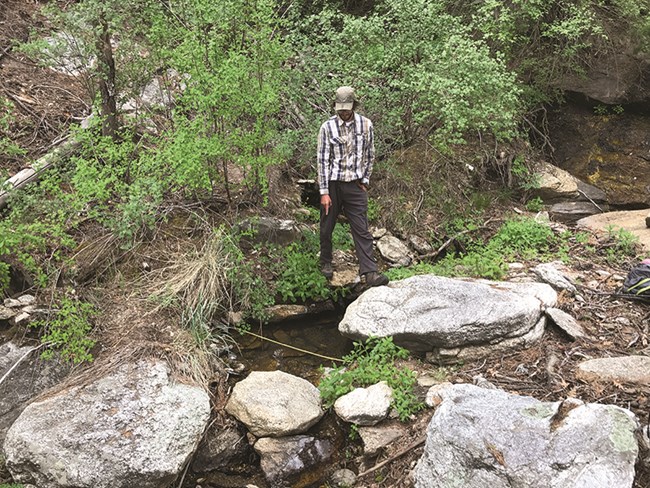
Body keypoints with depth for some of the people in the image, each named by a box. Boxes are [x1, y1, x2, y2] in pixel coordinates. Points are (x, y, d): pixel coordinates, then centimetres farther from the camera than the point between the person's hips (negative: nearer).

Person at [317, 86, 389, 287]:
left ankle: (370, 272, -8)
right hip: (332, 184, -1)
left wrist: (365, 181, 6)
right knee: (327, 228, 10)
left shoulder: (365, 125, 1)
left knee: (362, 230, -4)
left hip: (355, 185, 1)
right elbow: (323, 159, -6)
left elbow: (370, 155, 11)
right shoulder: (328, 127, -5)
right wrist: (324, 192, -10)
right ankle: (326, 263, 31)